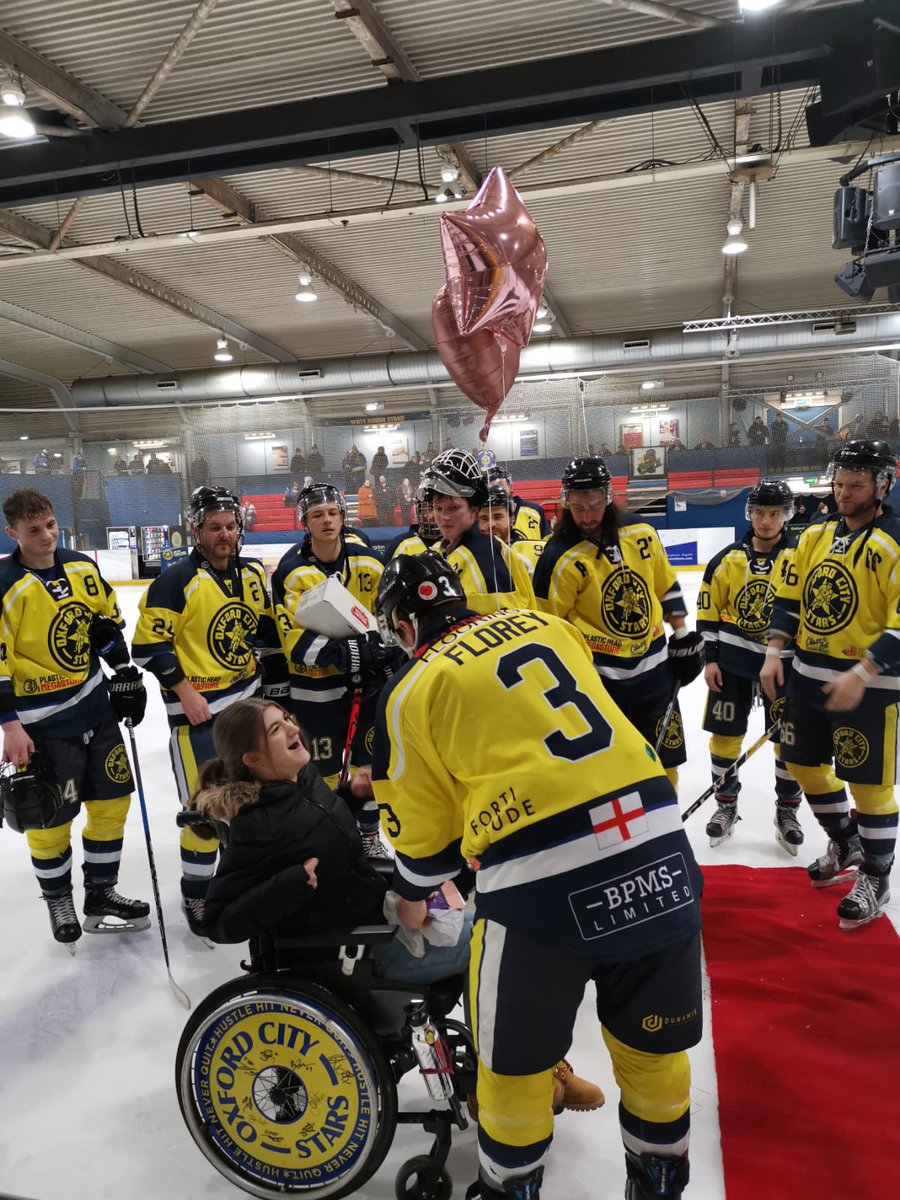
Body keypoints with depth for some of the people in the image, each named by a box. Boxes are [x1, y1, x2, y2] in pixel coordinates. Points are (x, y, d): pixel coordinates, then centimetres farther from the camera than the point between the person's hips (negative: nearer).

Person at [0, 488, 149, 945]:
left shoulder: (82, 567, 1)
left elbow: (108, 622, 14)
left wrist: (124, 673, 10)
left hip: (96, 709, 6)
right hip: (43, 724, -6)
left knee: (111, 802, 12)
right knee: (50, 819, 7)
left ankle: (100, 897, 28)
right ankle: (57, 899, 33)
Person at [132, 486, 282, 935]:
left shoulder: (253, 574, 4)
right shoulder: (176, 581, -15)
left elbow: (268, 634, 13)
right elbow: (149, 645, -15)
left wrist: (276, 687, 14)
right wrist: (184, 691, -17)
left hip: (248, 700, 7)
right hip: (198, 710, -6)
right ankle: (196, 894, 20)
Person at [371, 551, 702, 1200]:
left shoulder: (412, 689, 4)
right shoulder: (548, 623, 15)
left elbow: (421, 830, 11)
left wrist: (412, 896, 32)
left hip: (542, 886, -4)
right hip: (660, 852, 5)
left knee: (516, 1064, 21)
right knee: (654, 1046, 25)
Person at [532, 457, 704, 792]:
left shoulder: (642, 534, -3)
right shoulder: (560, 558, -17)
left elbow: (666, 587, 11)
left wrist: (683, 636, 12)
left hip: (653, 667, 5)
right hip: (596, 676, -5)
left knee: (664, 761, 17)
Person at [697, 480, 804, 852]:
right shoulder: (727, 559, -2)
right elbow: (708, 611, 2)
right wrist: (710, 658, -2)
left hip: (783, 662, -1)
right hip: (732, 659, 1)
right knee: (724, 733, 7)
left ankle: (787, 811, 25)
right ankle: (726, 805, 24)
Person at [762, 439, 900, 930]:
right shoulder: (815, 534, 7)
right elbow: (789, 595, 11)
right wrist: (774, 651, 2)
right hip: (809, 675, 7)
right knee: (805, 763, 18)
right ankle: (846, 846, 41)